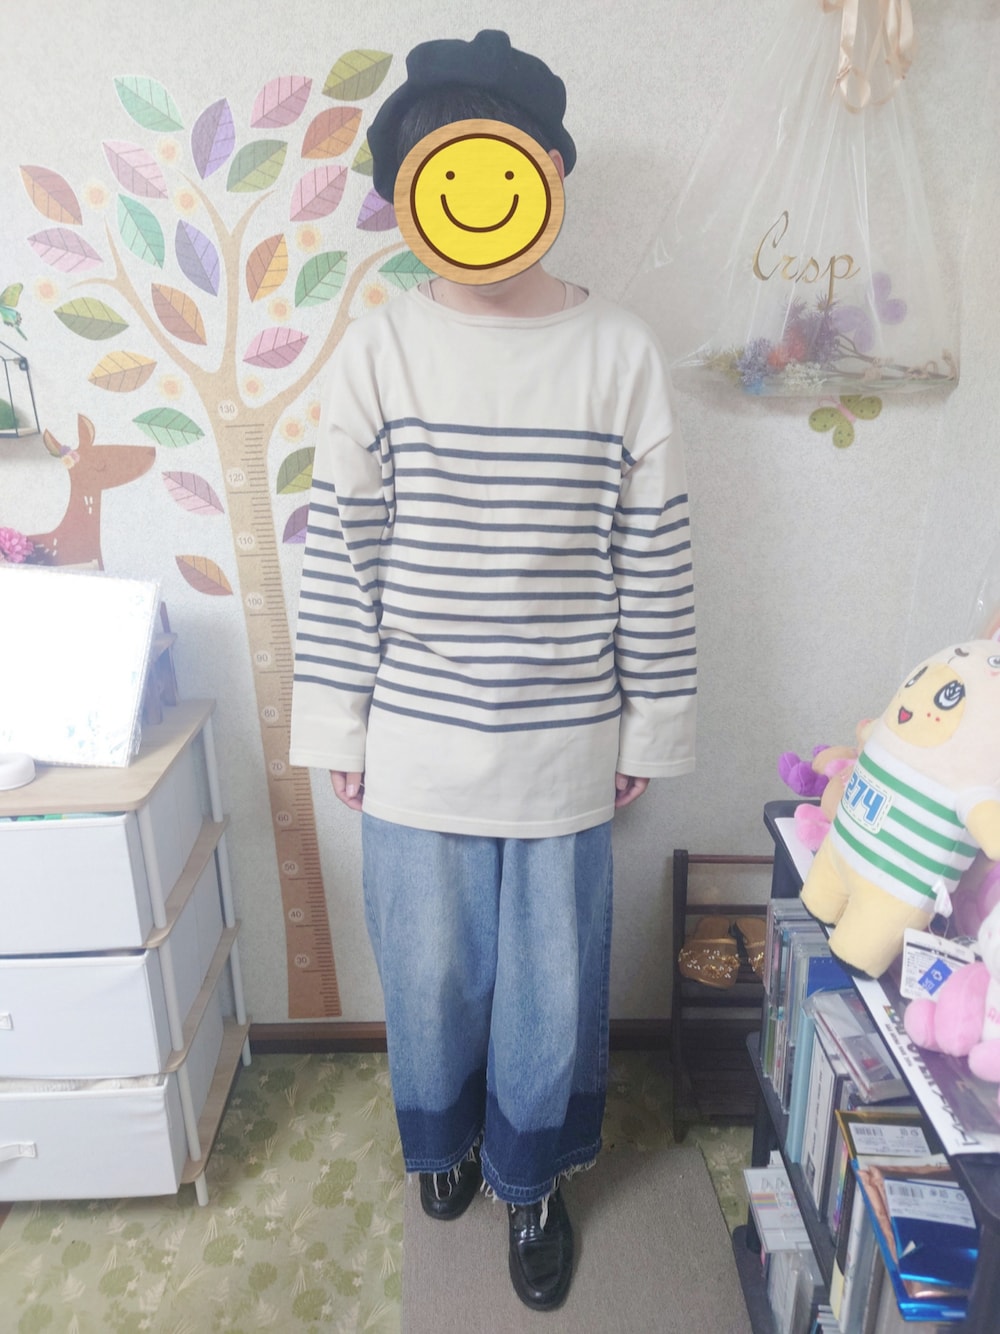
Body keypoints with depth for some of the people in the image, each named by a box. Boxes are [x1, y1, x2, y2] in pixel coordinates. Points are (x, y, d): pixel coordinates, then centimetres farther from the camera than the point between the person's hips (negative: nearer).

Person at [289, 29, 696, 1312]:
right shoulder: (378, 350, -5)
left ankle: (531, 1178, 44)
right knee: (428, 967, 19)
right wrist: (338, 725, 0)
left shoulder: (620, 352, -5)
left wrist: (650, 728, 2)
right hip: (416, 743, 1)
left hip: (566, 746, 0)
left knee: (554, 979, 15)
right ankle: (441, 1138, 51)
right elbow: (341, 551, -2)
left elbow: (655, 559, -1)